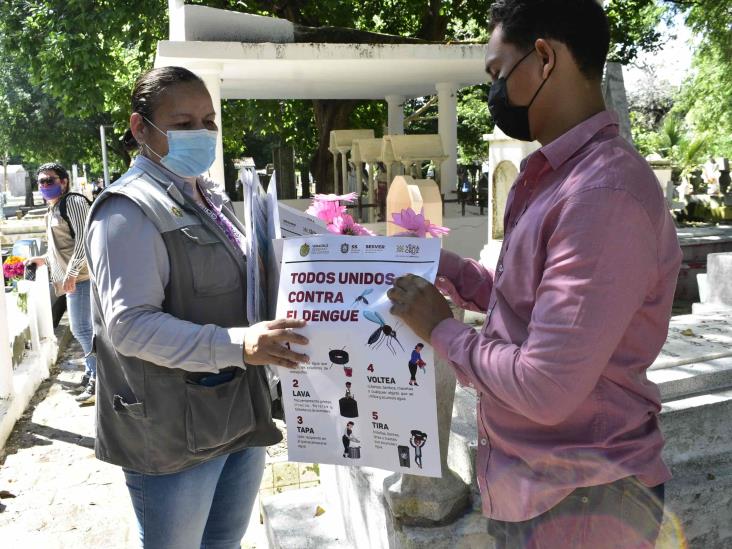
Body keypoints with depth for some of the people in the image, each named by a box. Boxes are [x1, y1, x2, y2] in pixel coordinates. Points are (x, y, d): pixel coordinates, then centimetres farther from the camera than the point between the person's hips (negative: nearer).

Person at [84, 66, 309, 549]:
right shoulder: (130, 210, -15)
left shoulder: (212, 199, 13)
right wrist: (236, 345, -34)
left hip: (242, 417, 8)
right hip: (175, 434, -8)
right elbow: (129, 324, -24)